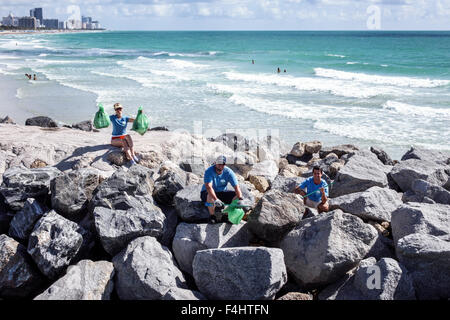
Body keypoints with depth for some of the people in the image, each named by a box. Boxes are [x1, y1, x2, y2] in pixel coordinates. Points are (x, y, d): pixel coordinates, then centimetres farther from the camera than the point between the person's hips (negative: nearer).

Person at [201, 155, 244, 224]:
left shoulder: (228, 172, -14)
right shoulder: (209, 171, -23)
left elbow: (236, 187, -19)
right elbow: (208, 186, -37)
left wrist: (240, 199, -36)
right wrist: (216, 199, -51)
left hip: (222, 192, 4)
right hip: (207, 192, -4)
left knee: (237, 196, -18)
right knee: (210, 196, -39)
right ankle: (212, 216, -15)